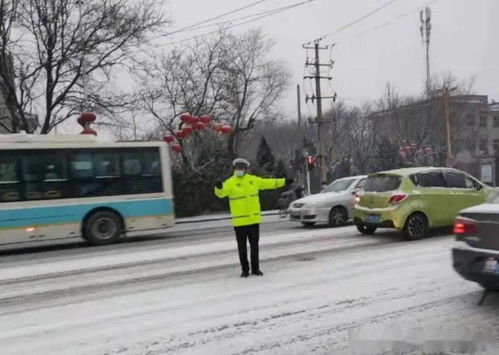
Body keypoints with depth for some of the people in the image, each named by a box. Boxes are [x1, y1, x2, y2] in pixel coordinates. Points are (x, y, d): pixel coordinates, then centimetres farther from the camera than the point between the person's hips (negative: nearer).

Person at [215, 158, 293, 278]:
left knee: (254, 246, 11)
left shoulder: (254, 180, 7)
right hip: (239, 221, -3)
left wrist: (283, 181, 19)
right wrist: (219, 187, -44)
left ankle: (255, 269, 23)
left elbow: (268, 183, 18)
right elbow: (221, 193, -21)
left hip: (254, 219, 3)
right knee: (242, 247, 6)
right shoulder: (230, 182, -6)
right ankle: (245, 270, 19)